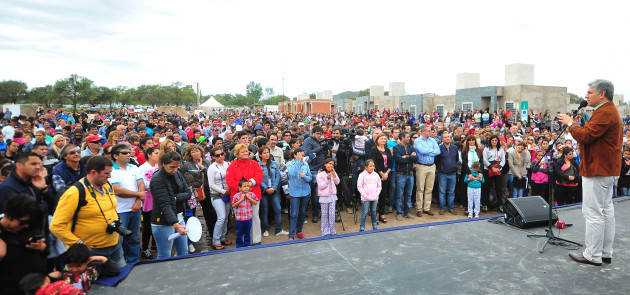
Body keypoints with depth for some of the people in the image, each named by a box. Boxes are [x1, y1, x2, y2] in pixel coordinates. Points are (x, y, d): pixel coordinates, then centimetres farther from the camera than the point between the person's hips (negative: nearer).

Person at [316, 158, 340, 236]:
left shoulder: (333, 173, 9)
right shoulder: (320, 174, -7)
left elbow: (337, 182, 1)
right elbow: (320, 186, -12)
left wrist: (334, 174, -9)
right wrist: (327, 179, -23)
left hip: (332, 196, 4)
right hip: (324, 197, -4)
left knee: (332, 214, 3)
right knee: (324, 215, 4)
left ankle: (332, 231, 15)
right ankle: (325, 232, 13)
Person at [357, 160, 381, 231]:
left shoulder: (376, 175, 6)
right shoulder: (362, 175, -6)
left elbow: (379, 186, 12)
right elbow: (359, 187, -7)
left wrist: (377, 194, -2)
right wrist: (365, 196, -11)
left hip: (374, 198, 4)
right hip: (366, 198, -4)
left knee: (373, 212, 12)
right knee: (365, 213, -3)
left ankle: (375, 227, 23)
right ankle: (362, 228, 5)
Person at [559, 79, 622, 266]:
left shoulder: (604, 113, -18)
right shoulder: (609, 110, 18)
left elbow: (586, 136, -24)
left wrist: (571, 124, -10)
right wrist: (575, 125, 6)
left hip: (597, 170, -11)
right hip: (607, 169, 11)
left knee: (593, 212, -5)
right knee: (606, 210, 14)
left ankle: (593, 256, 3)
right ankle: (605, 253, 24)